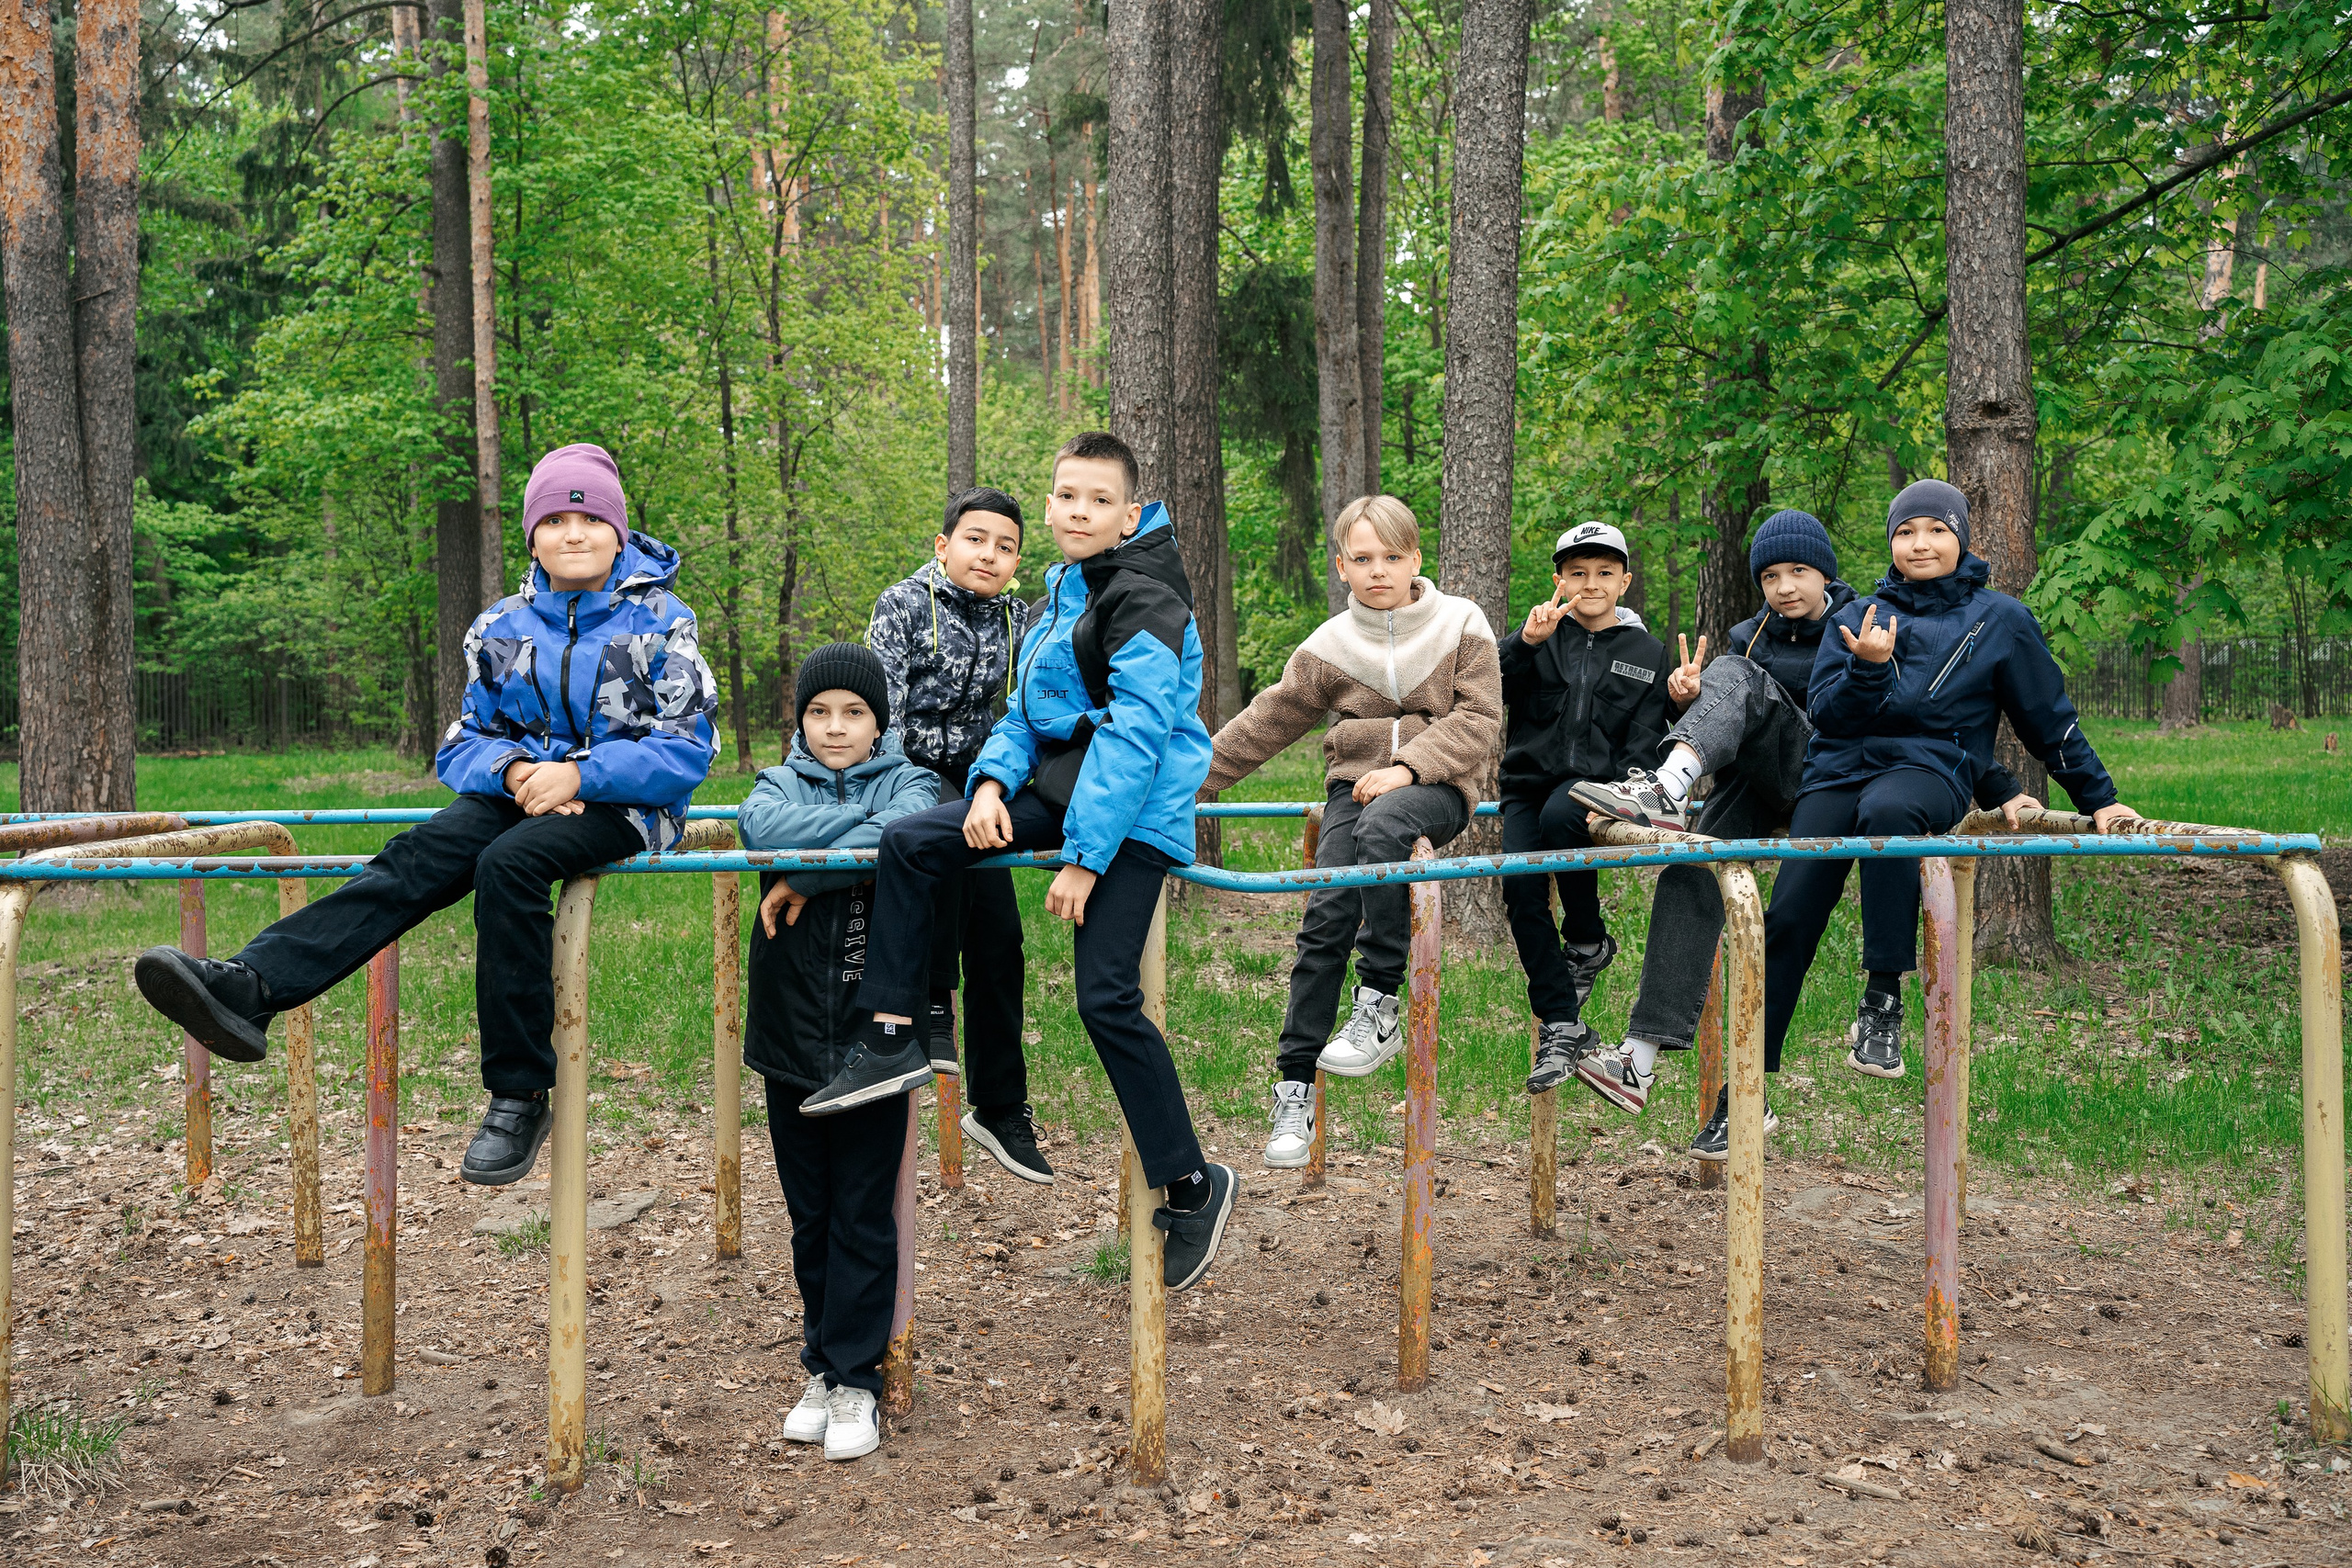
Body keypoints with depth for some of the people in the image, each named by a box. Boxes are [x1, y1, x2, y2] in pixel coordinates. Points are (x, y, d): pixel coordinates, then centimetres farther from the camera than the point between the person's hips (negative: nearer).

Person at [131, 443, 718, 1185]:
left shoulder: (661, 621, -2)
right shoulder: (500, 628, 11)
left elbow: (686, 751, -7)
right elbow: (463, 743, 13)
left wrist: (578, 775, -19)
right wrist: (513, 769, -11)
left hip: (622, 804, -4)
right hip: (524, 790, 5)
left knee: (507, 864, -35)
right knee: (420, 857, -26)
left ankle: (520, 1096, -29)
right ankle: (248, 989, -46)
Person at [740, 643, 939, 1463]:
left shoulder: (907, 783, 1)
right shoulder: (780, 784, 8)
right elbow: (762, 827, -17)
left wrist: (806, 876, -19)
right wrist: (865, 823, -19)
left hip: (873, 1040, -3)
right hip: (790, 1039, 3)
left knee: (863, 1219, 3)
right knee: (809, 1216, 13)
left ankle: (855, 1380, 13)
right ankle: (821, 1368, 26)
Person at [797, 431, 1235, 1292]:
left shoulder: (1143, 600, -15)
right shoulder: (1059, 596, 15)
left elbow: (1135, 736, -20)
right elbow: (1027, 711, 18)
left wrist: (1084, 857, -22)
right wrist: (993, 779, -3)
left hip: (1137, 810, -9)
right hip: (1061, 782, 9)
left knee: (1106, 997, -13)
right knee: (908, 842, -2)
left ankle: (1192, 1185, 1)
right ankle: (892, 1041, 7)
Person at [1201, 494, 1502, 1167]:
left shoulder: (1461, 624, 3)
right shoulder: (1330, 645, 8)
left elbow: (1477, 718, -4)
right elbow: (1267, 721, 13)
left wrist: (1407, 767, -17)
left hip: (1437, 786, -3)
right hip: (1355, 782, 3)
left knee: (1382, 826, -38)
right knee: (1326, 917, -15)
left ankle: (1382, 1004, -29)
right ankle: (1295, 1086, -9)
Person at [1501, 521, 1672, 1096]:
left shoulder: (1647, 653, 9)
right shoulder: (1540, 635, 7)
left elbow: (1644, 744, 6)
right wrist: (1525, 643, -23)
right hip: (1528, 782, 2)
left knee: (1560, 815, -36)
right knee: (1519, 885, -22)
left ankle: (1588, 942, -10)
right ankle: (1561, 1028, -13)